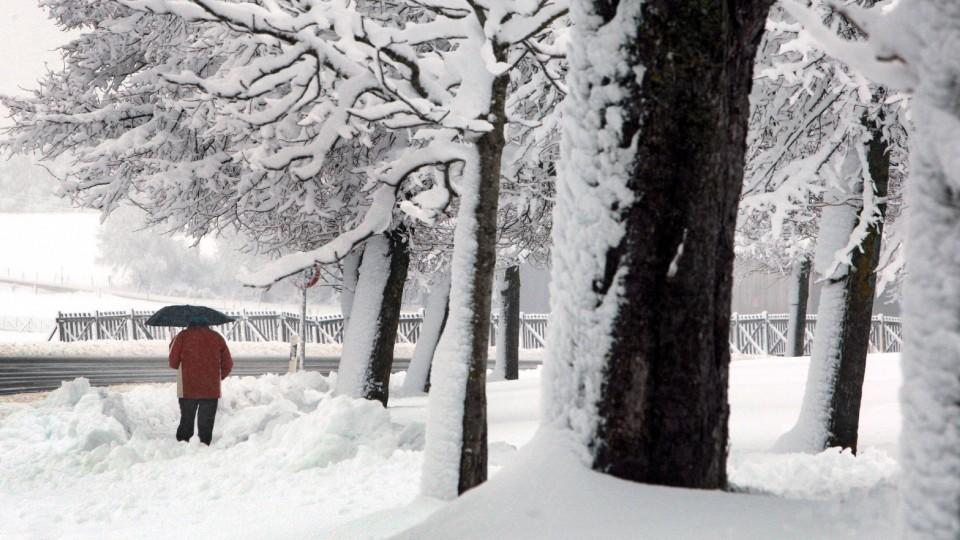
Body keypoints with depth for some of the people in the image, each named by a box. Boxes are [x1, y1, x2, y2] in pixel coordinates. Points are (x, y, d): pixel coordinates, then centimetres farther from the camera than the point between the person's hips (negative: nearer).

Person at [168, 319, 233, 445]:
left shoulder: (182, 337, -3)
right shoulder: (217, 338, 3)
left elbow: (173, 363, -1)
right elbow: (228, 365, 6)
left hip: (187, 390, -1)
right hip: (211, 390, 1)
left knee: (186, 422, 11)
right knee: (206, 424, 6)